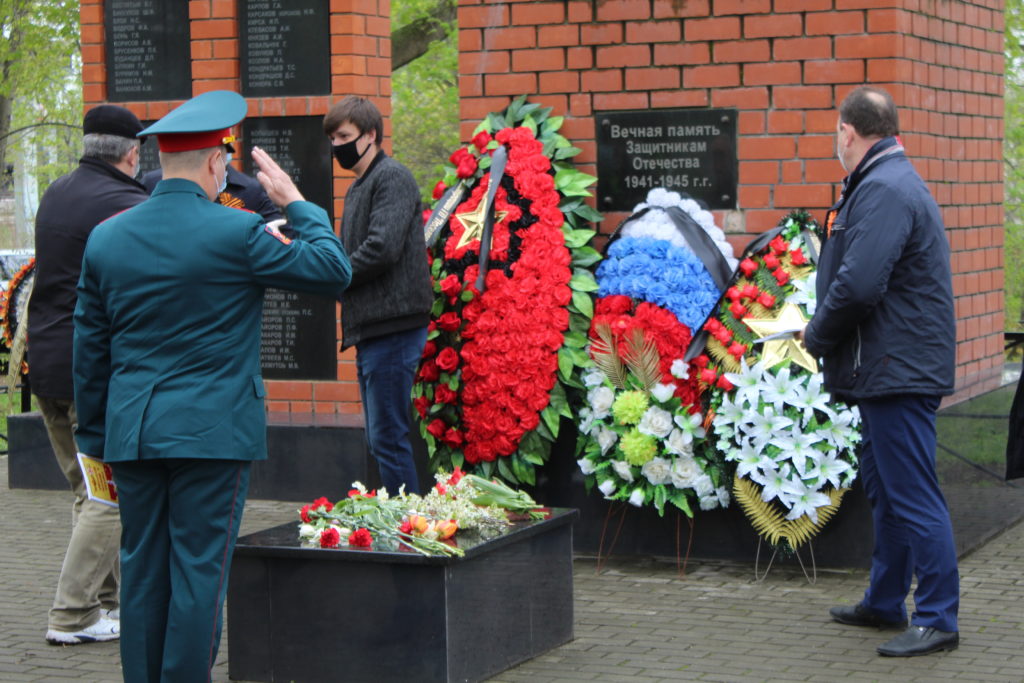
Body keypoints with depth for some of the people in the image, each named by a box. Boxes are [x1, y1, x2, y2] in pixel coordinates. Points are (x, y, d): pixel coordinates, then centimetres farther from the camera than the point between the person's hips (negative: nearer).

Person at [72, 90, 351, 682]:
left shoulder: (105, 238, 6)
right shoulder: (236, 233, -11)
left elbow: (90, 350, 11)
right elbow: (334, 272, -3)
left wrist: (97, 440, 18)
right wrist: (295, 201, 8)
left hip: (132, 433, 5)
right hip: (212, 433, -5)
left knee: (142, 572, 11)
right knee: (199, 574, -1)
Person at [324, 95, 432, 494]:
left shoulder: (392, 177, -8)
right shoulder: (359, 187, 21)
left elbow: (382, 249, -20)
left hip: (393, 327, -10)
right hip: (370, 328, 10)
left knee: (388, 440, -9)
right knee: (380, 440, 12)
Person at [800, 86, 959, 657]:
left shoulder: (884, 191, -17)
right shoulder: (891, 183, 18)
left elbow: (859, 285, -27)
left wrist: (817, 336, -11)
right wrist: (826, 333, 11)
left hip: (899, 370, -11)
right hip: (892, 369, 11)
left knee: (913, 495, -8)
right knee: (886, 491, 18)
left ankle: (938, 620, -4)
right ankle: (885, 604, 29)